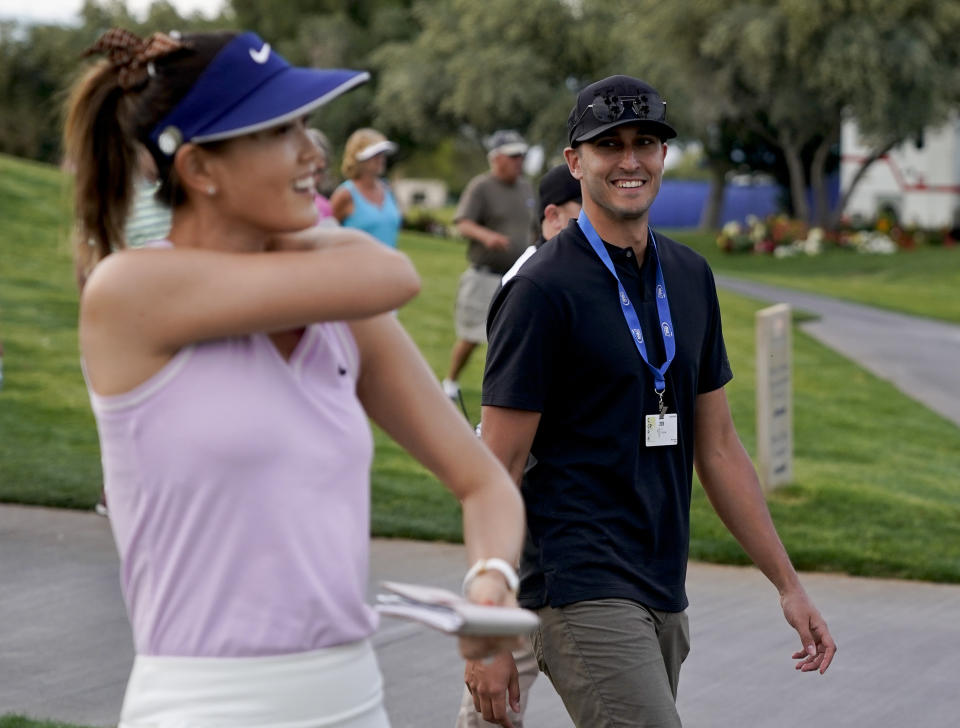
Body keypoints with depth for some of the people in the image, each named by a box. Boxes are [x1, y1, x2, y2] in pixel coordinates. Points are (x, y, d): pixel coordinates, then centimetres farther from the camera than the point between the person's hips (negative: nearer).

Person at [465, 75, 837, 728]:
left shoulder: (690, 277, 12)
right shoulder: (543, 290, -9)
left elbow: (718, 448, 17)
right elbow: (497, 470, -10)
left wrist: (789, 584, 15)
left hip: (664, 595, 7)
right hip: (582, 592, -7)